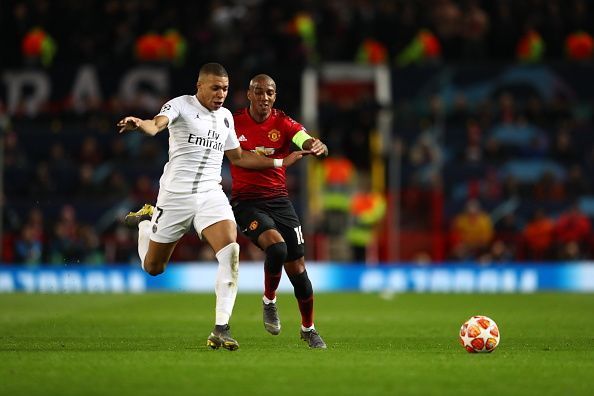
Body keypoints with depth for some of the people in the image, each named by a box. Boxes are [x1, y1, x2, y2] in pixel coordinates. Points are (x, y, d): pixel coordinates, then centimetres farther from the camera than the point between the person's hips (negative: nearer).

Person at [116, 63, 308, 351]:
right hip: (175, 195, -3)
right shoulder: (181, 105, -8)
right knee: (153, 268, 9)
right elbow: (157, 124, -29)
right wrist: (140, 124, -54)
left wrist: (280, 162, 19)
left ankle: (221, 329, -20)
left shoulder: (225, 116, 11)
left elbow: (238, 157, 24)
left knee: (231, 252, -23)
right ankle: (147, 220, 43)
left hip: (211, 195, 3)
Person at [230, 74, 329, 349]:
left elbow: (309, 143, -19)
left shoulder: (284, 124, -3)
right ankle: (269, 302, -4)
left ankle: (308, 328, 23)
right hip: (246, 202, -2)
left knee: (297, 269, 1)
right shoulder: (233, 123, -3)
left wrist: (318, 147, -42)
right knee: (277, 247, -30)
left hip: (279, 200, 2)